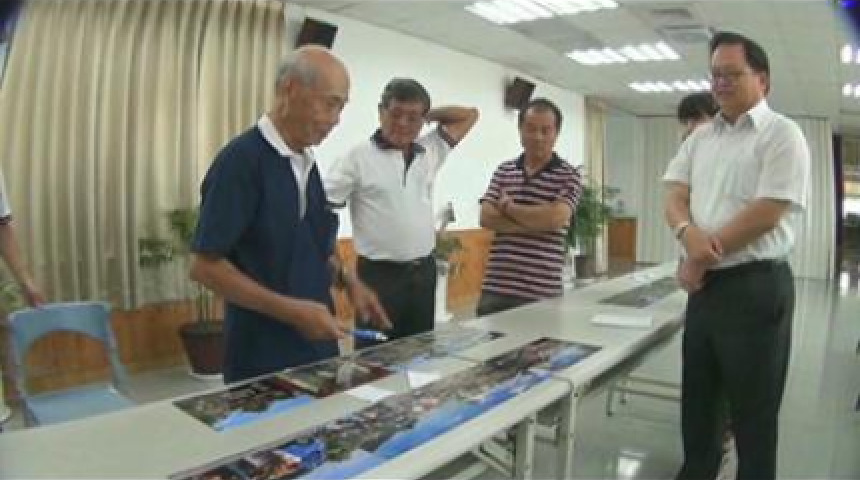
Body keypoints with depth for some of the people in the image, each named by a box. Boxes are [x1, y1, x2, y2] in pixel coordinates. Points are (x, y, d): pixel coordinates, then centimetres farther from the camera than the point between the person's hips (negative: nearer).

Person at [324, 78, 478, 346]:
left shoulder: (431, 151, 8)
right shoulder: (359, 157, -6)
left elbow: (470, 115, 18)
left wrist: (427, 114, 9)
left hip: (424, 273, 5)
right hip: (379, 275, -5)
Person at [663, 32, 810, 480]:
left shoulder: (782, 134, -8)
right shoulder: (700, 137, 12)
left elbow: (768, 213, -17)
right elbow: (674, 196, 4)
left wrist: (701, 257, -12)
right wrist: (689, 233, -18)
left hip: (756, 286, -6)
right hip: (705, 285, 6)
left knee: (752, 411, 8)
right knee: (697, 397, 18)